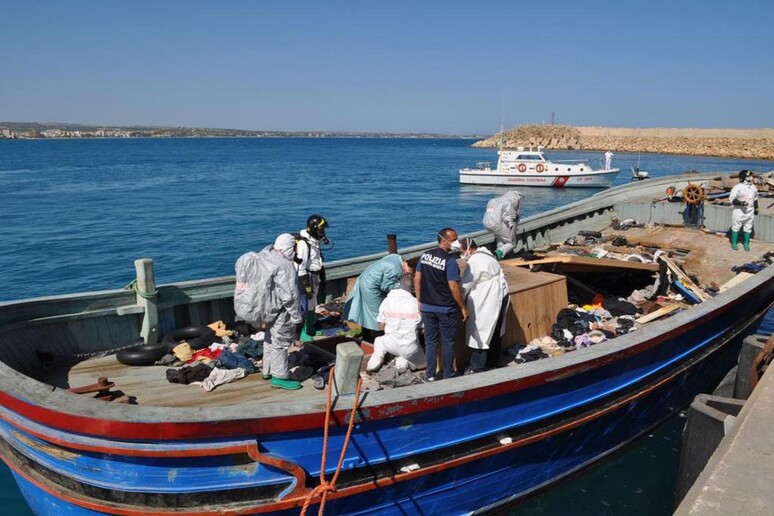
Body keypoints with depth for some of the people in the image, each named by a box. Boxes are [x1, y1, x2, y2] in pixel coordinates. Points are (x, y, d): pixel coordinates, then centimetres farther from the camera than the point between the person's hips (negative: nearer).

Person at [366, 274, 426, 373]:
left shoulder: (387, 301, -5)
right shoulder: (416, 303, -10)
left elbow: (381, 326, 3)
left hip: (391, 345, 2)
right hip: (409, 348, -2)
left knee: (378, 341, 36)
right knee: (421, 363, 28)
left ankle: (376, 358, 9)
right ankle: (403, 361, 0)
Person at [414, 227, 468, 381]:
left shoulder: (425, 255, 0)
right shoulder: (450, 261, -18)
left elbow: (417, 279, 4)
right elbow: (454, 287, -19)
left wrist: (419, 300, 14)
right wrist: (463, 307, -9)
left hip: (427, 307, 5)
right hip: (446, 309, -5)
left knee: (430, 341, 13)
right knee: (447, 342, 9)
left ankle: (430, 375, 19)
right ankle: (448, 375, 19)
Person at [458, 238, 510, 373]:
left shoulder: (474, 262, -20)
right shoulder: (485, 255, 10)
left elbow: (464, 286, -15)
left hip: (487, 302, -10)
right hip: (499, 296, 10)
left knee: (479, 333, -2)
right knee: (494, 331, 18)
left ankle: (477, 367, 3)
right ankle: (493, 361, 30)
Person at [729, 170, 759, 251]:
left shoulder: (753, 187, 5)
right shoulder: (737, 188, -14)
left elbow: (755, 199, 18)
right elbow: (731, 199, -15)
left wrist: (756, 208, 22)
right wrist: (740, 202, -29)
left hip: (750, 212, 5)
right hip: (739, 211, -5)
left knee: (748, 228, 10)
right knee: (736, 227, 5)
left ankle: (746, 243, 23)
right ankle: (734, 243, 19)